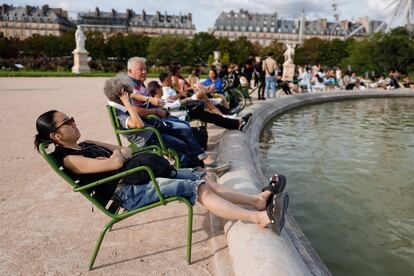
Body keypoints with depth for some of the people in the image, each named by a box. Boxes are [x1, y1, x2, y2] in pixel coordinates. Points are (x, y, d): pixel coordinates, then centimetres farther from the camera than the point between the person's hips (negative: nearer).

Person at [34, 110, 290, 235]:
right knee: (197, 188, -21)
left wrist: (116, 154, -2)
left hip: (141, 175, 9)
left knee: (200, 176, -3)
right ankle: (261, 217, -24)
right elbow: (115, 164, -20)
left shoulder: (86, 145, 20)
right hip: (129, 191, -9)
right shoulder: (69, 159, -9)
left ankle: (258, 200, -5)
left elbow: (126, 150, 20)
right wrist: (116, 154, 2)